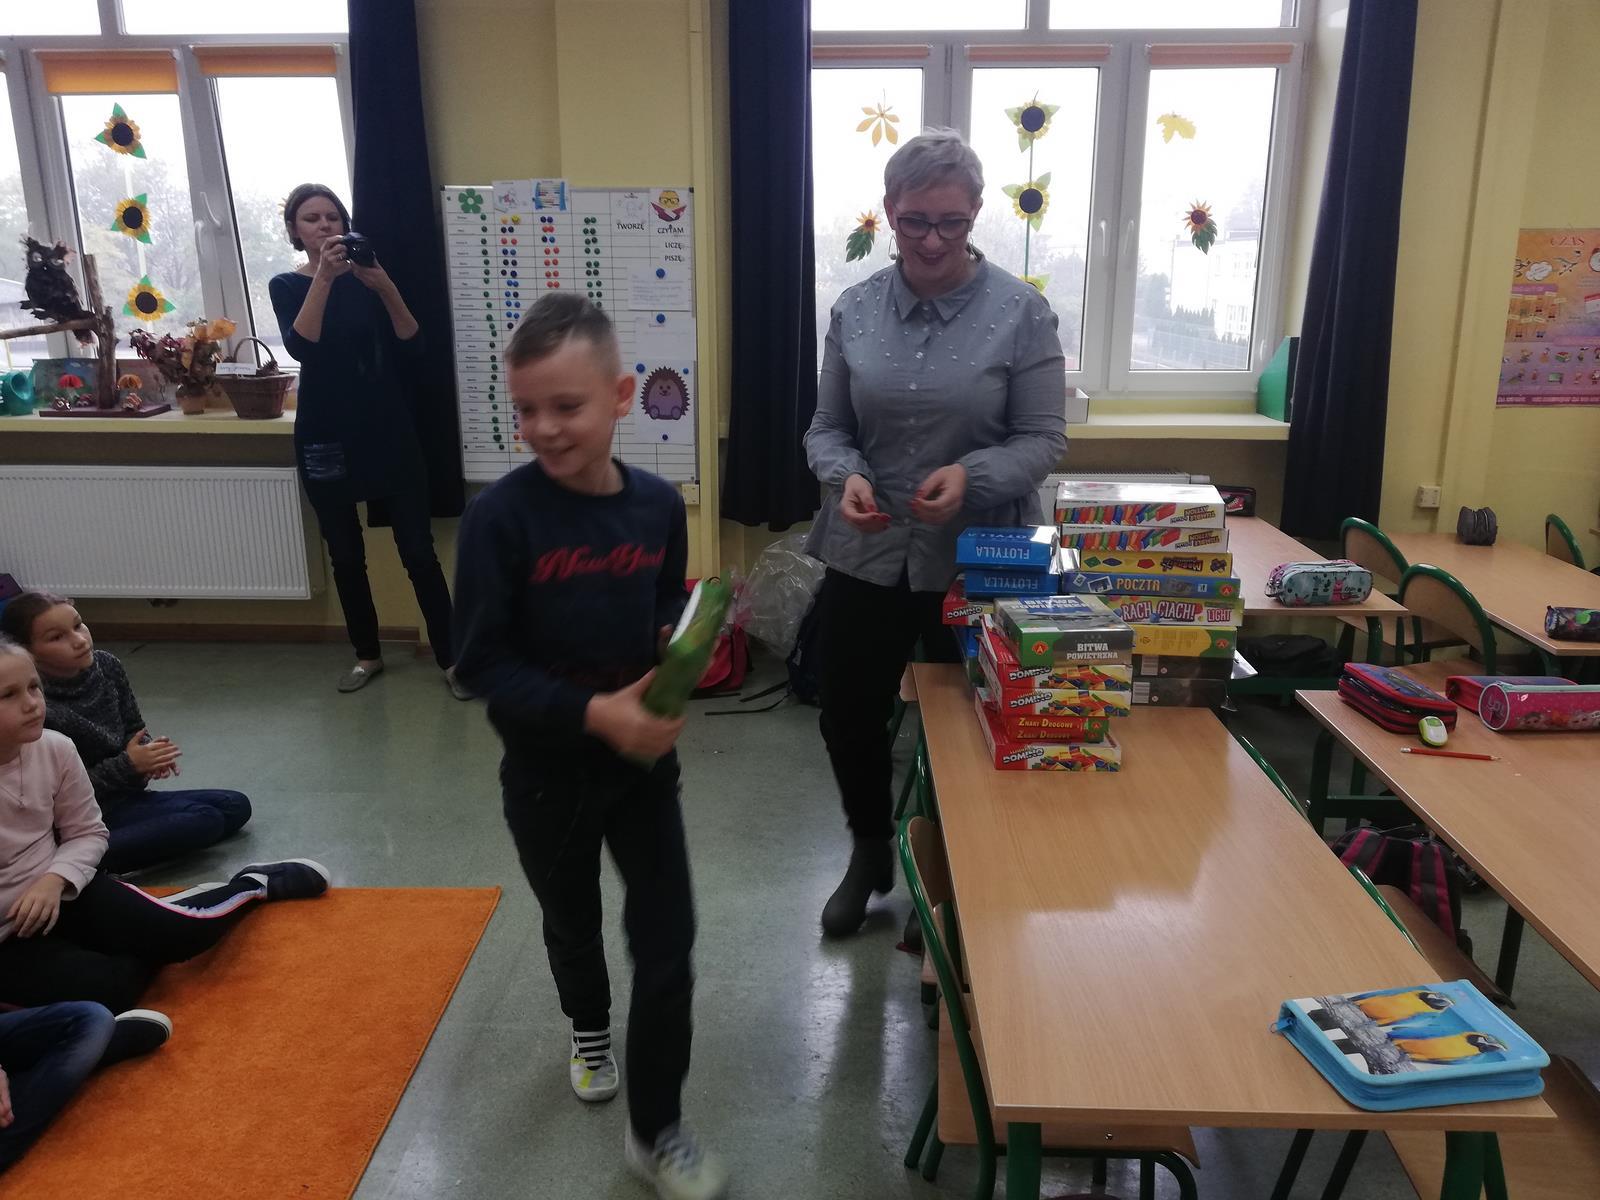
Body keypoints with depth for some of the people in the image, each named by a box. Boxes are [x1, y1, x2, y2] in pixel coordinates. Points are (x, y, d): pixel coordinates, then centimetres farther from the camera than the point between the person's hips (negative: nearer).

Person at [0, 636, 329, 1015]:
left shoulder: (54, 748, -9)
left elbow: (87, 833, 3)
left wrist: (54, 880, -14)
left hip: (64, 890, 4)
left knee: (180, 931, -10)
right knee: (105, 990, -24)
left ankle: (254, 883, 16)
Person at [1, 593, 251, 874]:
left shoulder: (106, 666, -4)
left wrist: (148, 753, -12)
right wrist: (128, 765, -22)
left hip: (122, 796, 8)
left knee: (236, 806, 4)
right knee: (204, 820, -22)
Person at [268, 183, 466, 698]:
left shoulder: (367, 276, 4)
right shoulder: (287, 285, 2)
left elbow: (411, 347, -6)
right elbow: (301, 346, -18)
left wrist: (386, 287, -19)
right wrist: (324, 276, -26)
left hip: (387, 428, 0)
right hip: (325, 435, 1)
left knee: (417, 550, -3)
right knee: (346, 555, 10)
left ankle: (450, 659, 5)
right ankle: (367, 654, 26)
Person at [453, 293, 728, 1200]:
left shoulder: (659, 504, -8)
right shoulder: (501, 516, -19)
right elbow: (484, 664, -18)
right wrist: (592, 712, -28)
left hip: (645, 757, 2)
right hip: (546, 769, -1)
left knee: (668, 945, 3)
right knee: (572, 923, 23)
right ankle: (590, 1027, 57)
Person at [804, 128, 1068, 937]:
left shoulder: (1021, 312, -9)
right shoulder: (854, 310, 0)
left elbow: (1043, 438, -8)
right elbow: (827, 426, 4)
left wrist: (972, 476, -26)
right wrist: (845, 476, -18)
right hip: (866, 554, 3)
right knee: (849, 716, 14)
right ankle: (870, 853, 43)